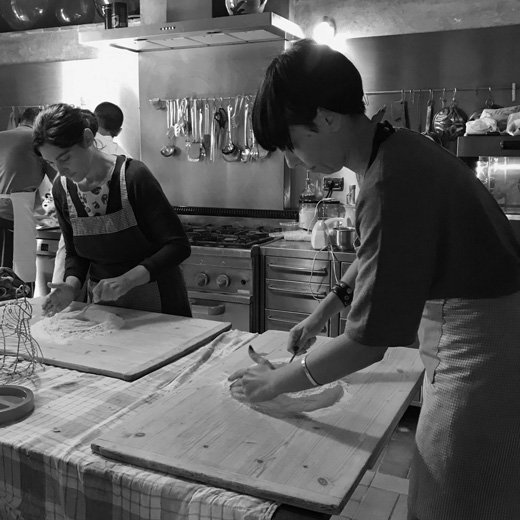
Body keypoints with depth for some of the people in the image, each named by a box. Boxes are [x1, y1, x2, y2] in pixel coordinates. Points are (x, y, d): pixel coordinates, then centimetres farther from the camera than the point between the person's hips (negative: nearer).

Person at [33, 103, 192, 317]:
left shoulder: (133, 176, -22)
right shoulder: (62, 189, -6)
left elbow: (178, 246, -22)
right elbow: (75, 253, 5)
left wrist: (127, 280, -32)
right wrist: (72, 285, -15)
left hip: (154, 299, -4)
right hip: (103, 303, 5)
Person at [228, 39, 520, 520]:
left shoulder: (390, 183, -28)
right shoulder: (394, 147, 0)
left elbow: (368, 343, -24)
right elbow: (378, 256, 18)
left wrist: (276, 382, -10)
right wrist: (323, 312, 19)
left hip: (481, 363, -9)